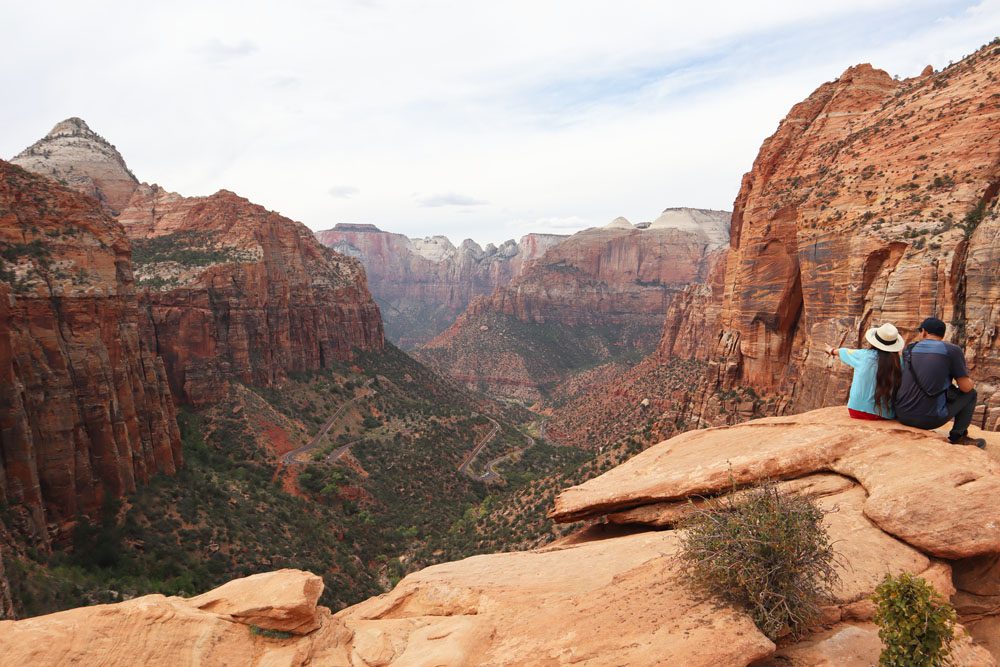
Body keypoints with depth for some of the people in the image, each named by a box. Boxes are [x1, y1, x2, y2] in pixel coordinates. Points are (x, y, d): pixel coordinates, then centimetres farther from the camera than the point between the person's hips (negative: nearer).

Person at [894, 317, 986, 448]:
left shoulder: (908, 350, 10)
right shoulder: (953, 350, -2)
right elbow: (966, 387, 0)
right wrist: (970, 381, 25)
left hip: (902, 416, 4)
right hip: (930, 419, -4)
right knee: (970, 393, 21)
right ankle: (958, 436, 19)